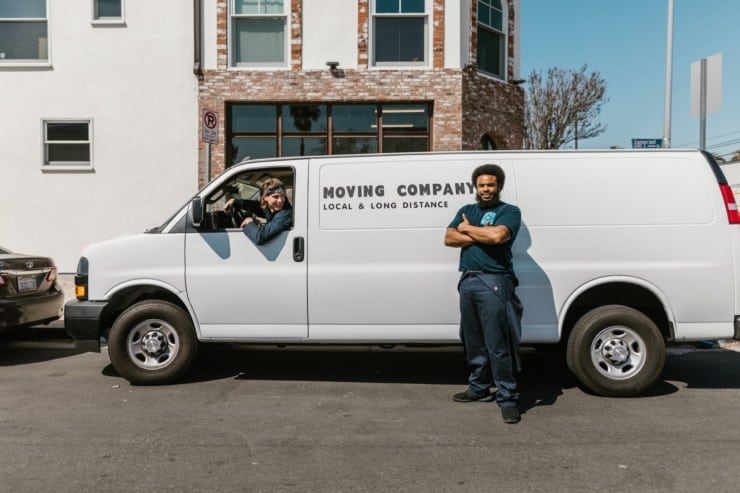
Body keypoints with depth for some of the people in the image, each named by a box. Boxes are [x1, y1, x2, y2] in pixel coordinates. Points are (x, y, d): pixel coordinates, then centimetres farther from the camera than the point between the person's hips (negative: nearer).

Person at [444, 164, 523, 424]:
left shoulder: (509, 211, 2)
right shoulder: (466, 210, 18)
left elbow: (498, 235, -19)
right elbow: (449, 238, 3)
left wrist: (468, 229, -4)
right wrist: (481, 236, -8)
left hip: (494, 282, -6)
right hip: (467, 281, 6)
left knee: (498, 345, -7)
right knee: (473, 341, 14)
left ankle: (508, 398, 0)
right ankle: (479, 388, 27)